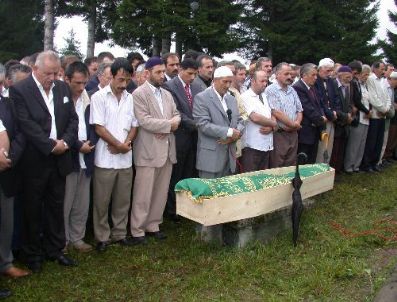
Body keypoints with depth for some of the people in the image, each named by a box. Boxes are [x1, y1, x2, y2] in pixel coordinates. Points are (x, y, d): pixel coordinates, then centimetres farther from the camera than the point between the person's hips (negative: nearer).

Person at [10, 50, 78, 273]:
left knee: (56, 207, 14)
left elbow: (73, 119, 5)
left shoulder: (63, 88, 8)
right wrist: (50, 145, -18)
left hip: (59, 159, 5)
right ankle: (33, 254, 24)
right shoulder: (19, 90, -10)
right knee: (33, 209, 9)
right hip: (34, 161, -4)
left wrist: (65, 142, -10)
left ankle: (55, 249, 28)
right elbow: (26, 125, -17)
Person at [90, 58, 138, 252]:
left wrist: (126, 144, -8)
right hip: (105, 158, -4)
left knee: (123, 199, 11)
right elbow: (99, 128, -9)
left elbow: (134, 126, 9)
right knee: (102, 201, 5)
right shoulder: (99, 97, -5)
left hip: (125, 158, 4)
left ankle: (119, 234, 25)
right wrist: (120, 145, -9)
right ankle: (102, 237, 18)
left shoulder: (130, 98, 8)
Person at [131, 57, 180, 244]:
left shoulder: (167, 94, 16)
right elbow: (144, 121, -17)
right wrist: (168, 124, -11)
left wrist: (167, 128, -8)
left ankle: (153, 225, 24)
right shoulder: (139, 94, -7)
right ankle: (137, 230, 11)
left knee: (161, 192, 11)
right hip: (148, 152, -7)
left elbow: (177, 116, 12)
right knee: (143, 195, 0)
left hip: (167, 150, 7)